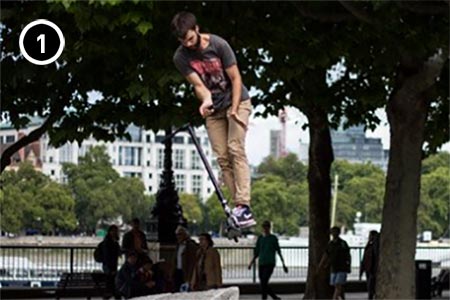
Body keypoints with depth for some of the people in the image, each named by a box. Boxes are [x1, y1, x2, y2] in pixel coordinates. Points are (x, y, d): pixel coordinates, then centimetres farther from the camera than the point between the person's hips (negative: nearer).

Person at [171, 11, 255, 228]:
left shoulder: (218, 45, -18)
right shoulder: (180, 58, -11)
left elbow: (235, 78, -12)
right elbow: (198, 85, -15)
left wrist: (234, 110, -17)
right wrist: (206, 100, -37)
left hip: (237, 101, -4)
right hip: (213, 110, 4)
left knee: (235, 149, -18)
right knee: (222, 157, -4)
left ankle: (243, 205, -26)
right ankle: (237, 206, -4)